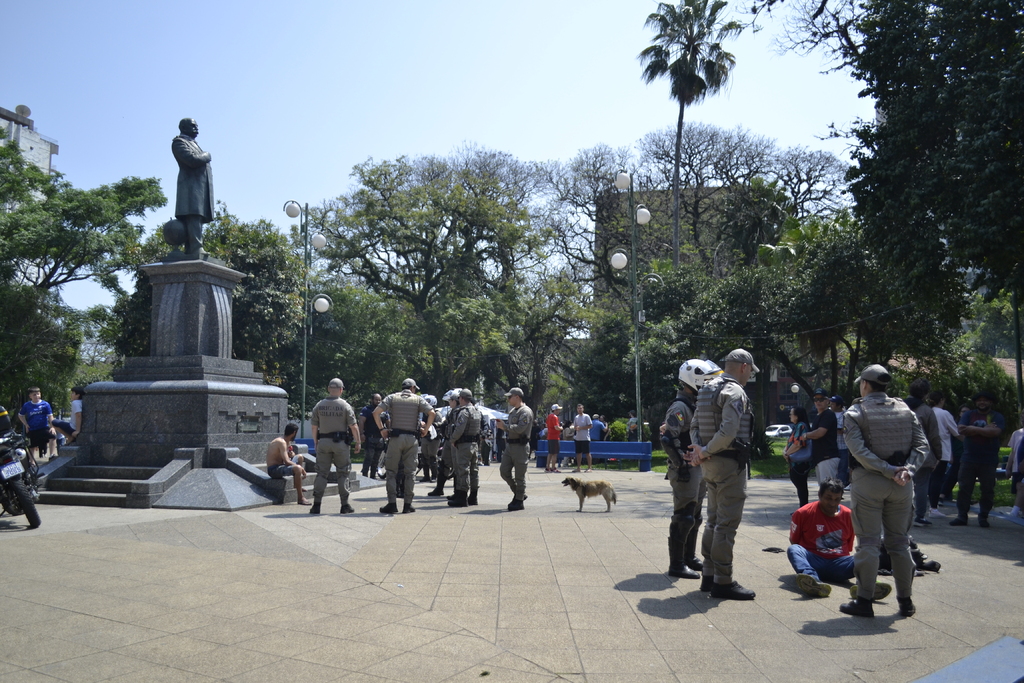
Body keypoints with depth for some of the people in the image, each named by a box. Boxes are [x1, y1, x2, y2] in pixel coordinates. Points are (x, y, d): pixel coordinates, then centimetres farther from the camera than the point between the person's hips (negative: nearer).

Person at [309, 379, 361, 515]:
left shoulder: (319, 405, 2)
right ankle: (345, 505, 8)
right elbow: (353, 426, -6)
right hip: (340, 442, -2)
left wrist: (316, 442, 16)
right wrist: (358, 442, 2)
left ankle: (316, 504, 2)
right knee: (343, 473, 6)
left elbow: (314, 427, 5)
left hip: (323, 442, 2)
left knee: (321, 473, 6)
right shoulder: (345, 406, -5)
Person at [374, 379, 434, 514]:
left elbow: (376, 412, -3)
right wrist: (425, 430, 3)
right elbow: (431, 413, -6)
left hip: (395, 437, 0)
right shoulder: (418, 399, 6)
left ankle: (392, 504, 1)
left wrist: (382, 429, 4)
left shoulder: (392, 397, 7)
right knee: (410, 472, 7)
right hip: (412, 438, 0)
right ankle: (408, 505, 9)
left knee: (392, 471, 6)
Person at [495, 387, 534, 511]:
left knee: (520, 475, -1)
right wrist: (502, 425, 5)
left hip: (520, 446, -9)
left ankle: (519, 502, 8)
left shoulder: (525, 412, -12)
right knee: (504, 472, 8)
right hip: (510, 445, 9)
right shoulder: (512, 411, 18)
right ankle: (519, 493, 24)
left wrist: (505, 426, -15)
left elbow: (520, 428, -23)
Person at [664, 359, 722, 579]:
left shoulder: (695, 405, 15)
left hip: (699, 469, 10)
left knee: (694, 517, 18)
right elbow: (669, 439, -25)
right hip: (686, 471, -10)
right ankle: (677, 565, 3)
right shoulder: (680, 407, -16)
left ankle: (690, 558, 29)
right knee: (683, 518, -5)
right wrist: (681, 466, -22)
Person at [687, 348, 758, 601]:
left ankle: (709, 575, 24)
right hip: (730, 463, -9)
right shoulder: (735, 392, -15)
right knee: (727, 523, -3)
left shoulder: (708, 389, 14)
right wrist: (706, 452, -15)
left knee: (714, 520, 17)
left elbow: (695, 426, 13)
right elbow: (727, 432, -26)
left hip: (711, 464, 9)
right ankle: (723, 582, 3)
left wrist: (698, 448, -2)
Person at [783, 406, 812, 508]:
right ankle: (802, 508, 22)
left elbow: (798, 444, -24)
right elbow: (790, 441, 18)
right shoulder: (796, 426, 16)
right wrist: (785, 451, -1)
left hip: (800, 462, -10)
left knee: (801, 485, -4)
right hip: (795, 461, 10)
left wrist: (787, 453, -12)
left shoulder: (801, 426, -15)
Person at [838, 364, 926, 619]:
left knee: (868, 543, 1)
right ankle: (905, 600, 21)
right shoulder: (905, 410, 8)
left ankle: (864, 600, 5)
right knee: (900, 542, 14)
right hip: (902, 484, 4)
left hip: (868, 482, -4)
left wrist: (890, 471, -14)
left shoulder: (855, 412, -6)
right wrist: (907, 470, -11)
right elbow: (921, 445, -1)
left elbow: (859, 451, -17)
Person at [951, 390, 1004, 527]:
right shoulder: (969, 415, 9)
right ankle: (961, 516, 8)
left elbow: (996, 432, -16)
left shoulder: (997, 417, 3)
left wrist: (974, 429, -12)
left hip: (989, 461, -1)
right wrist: (985, 429, -12)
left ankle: (983, 517, 15)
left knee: (988, 490, 4)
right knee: (964, 488, 3)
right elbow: (961, 429, -9)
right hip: (968, 459, 1)